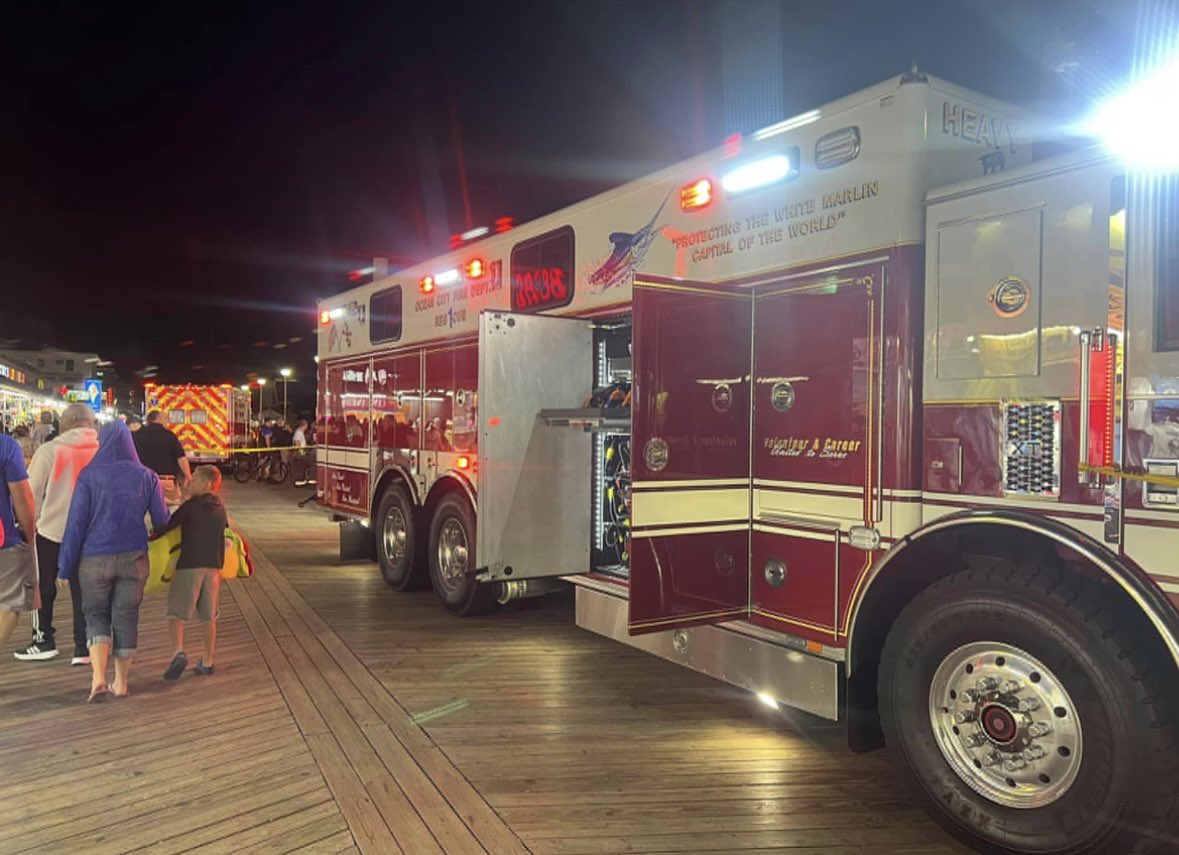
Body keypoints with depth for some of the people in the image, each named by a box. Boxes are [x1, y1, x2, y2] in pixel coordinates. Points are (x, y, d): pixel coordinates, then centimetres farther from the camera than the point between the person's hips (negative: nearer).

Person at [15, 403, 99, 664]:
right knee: (83, 590, 9)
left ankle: (44, 640, 24)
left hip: (52, 529, -2)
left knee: (44, 586, 17)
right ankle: (83, 648, 10)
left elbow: (32, 492, -5)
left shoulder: (50, 450, -10)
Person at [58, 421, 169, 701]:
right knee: (126, 617, 11)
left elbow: (76, 522, -5)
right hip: (134, 558, 1)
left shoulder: (89, 476, -6)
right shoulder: (146, 476, 0)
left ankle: (98, 678, -3)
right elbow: (161, 519, 3)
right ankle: (121, 682, 19)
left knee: (96, 615, 13)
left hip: (95, 559, -1)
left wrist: (65, 565, 1)